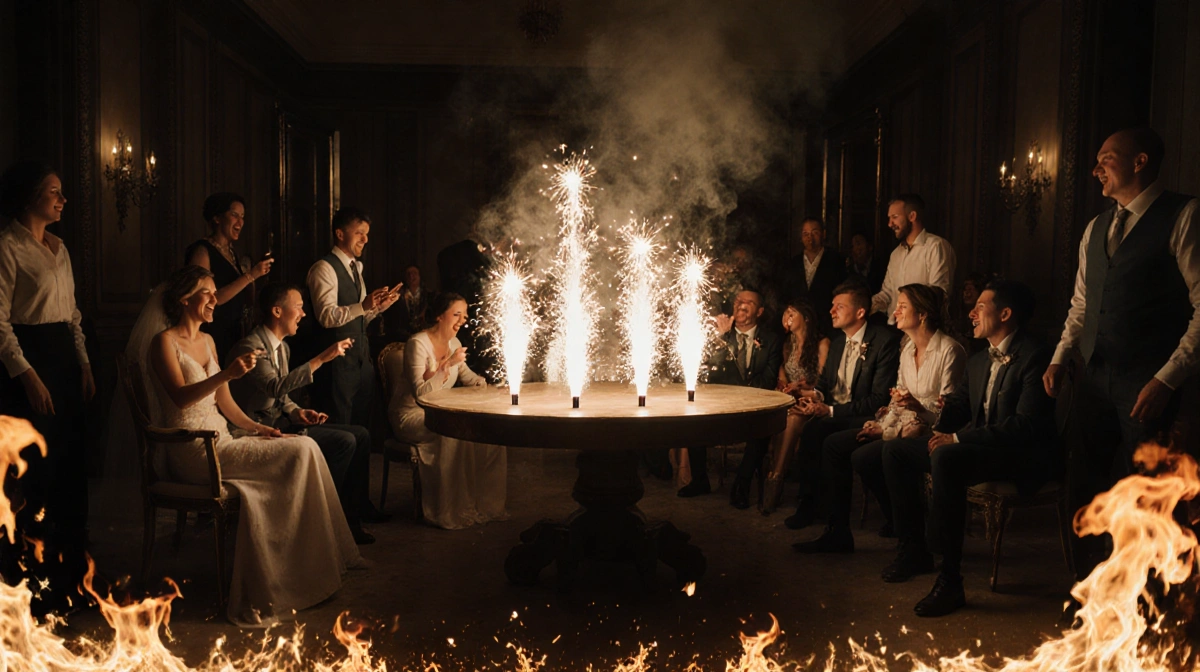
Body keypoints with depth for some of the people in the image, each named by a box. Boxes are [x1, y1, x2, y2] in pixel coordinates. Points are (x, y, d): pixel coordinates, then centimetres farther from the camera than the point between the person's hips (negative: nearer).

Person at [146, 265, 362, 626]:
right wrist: (227, 374, -34)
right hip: (193, 451, -7)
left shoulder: (207, 340, 20)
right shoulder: (165, 342, -3)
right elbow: (181, 397, -20)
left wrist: (256, 428, 4)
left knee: (304, 449, -15)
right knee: (300, 452, -20)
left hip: (220, 441, 7)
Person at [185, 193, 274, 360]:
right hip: (212, 336, -7)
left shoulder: (232, 253, 13)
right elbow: (210, 299, -19)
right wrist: (250, 275, -19)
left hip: (234, 336, 7)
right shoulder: (202, 251, -9)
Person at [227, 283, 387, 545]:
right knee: (344, 441, -22)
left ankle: (353, 512, 4)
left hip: (281, 421, 10)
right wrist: (321, 359, -32)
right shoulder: (250, 347, -16)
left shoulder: (282, 347, 15)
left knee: (361, 435, -1)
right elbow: (276, 386, -31)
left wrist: (298, 412, -1)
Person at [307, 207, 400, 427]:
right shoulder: (325, 268, -10)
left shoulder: (356, 268, 17)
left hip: (362, 358, 8)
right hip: (338, 361, -8)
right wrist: (363, 306, -32)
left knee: (362, 427, 13)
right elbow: (327, 316, -21)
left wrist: (379, 306, 5)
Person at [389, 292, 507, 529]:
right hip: (411, 415, -7)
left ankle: (485, 503, -1)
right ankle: (450, 512, -17)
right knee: (453, 435, -33)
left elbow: (466, 376, 20)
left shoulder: (453, 343, 7)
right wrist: (449, 364, -29)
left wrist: (486, 384, -2)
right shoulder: (418, 344, -18)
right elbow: (420, 393, -25)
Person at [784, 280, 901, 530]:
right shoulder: (837, 341, 13)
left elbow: (879, 399, -16)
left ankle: (808, 505, -15)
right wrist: (817, 395, -6)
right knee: (793, 417, -24)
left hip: (862, 418, -6)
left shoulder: (885, 340, -11)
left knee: (815, 429, -31)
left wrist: (830, 410, -21)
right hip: (830, 412, 7)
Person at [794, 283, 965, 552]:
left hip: (930, 433, -9)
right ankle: (838, 532, -3)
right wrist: (885, 426, 1)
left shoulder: (949, 351, -14)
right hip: (903, 426, 9)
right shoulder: (907, 347, 10)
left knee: (863, 457, -27)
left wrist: (919, 406, -32)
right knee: (833, 444, -5)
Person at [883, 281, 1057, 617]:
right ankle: (914, 549, 10)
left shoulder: (1035, 357, -14)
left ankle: (950, 581, -30)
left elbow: (1026, 425, -23)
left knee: (946, 458, -37)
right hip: (978, 448, 10)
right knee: (895, 450, 2)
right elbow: (959, 403, 20)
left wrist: (958, 438, -25)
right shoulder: (979, 360, 16)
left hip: (1022, 457, -9)